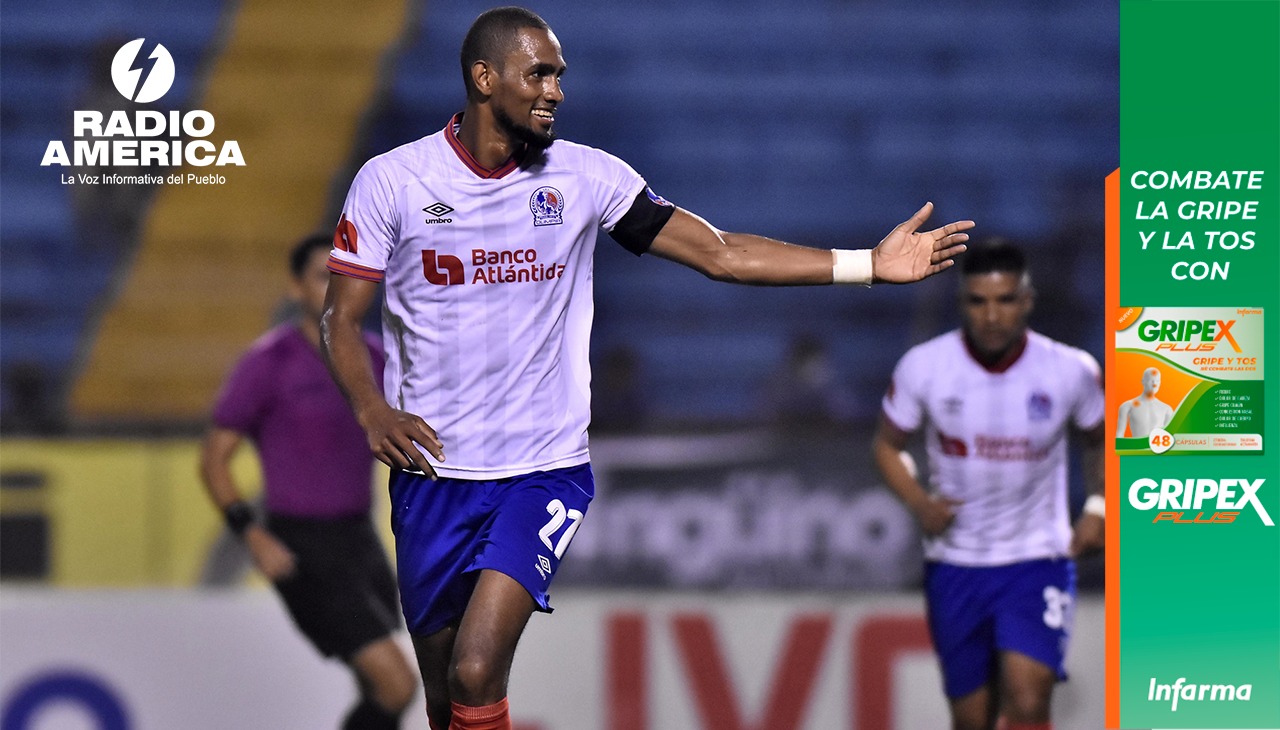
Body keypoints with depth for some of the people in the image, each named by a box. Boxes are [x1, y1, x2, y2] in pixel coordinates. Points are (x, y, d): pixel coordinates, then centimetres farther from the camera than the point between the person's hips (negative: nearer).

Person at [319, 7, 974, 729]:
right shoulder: (392, 181, -3)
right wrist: (373, 410, -20)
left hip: (544, 471, -1)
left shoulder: (587, 176, -1)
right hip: (432, 471, 1)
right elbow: (342, 319, 0)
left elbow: (718, 252, 2)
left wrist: (869, 263, -5)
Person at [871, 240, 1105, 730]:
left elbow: (1101, 441, 11)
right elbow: (887, 445, 6)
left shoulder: (1072, 371, -8)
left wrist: (1097, 507, -5)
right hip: (954, 564, 2)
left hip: (1037, 562, -2)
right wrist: (918, 503, -13)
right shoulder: (922, 367, -9)